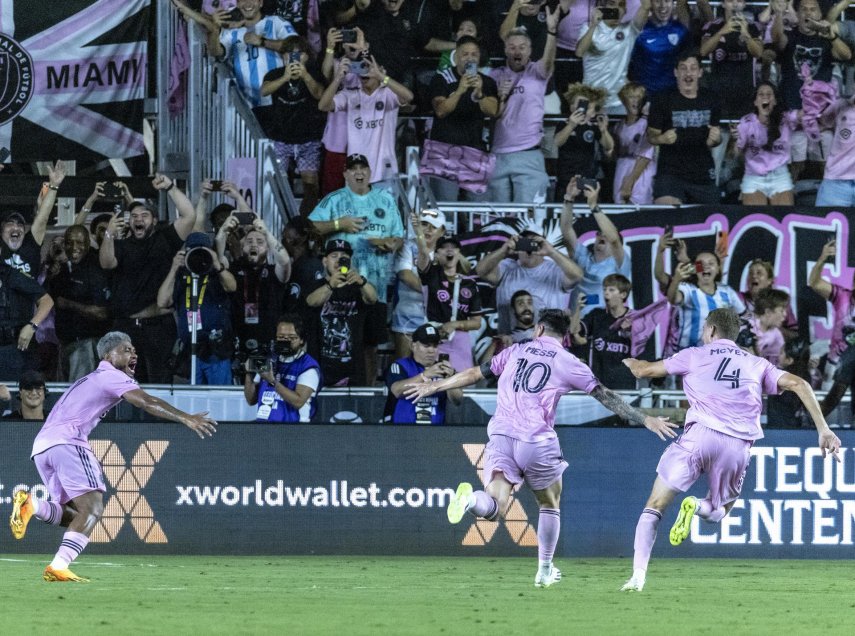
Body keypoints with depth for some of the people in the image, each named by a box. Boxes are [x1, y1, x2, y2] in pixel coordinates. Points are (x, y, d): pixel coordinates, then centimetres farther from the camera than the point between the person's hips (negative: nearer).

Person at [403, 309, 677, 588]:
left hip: (501, 435, 2)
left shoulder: (516, 351, 16)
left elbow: (475, 374, 22)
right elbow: (605, 396, 6)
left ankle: (470, 498, -42)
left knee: (494, 507, -9)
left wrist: (434, 386, 34)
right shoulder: (568, 362, 7)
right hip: (537, 440, -2)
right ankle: (545, 570, 22)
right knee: (550, 504, 21)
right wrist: (645, 420, 11)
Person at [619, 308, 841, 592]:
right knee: (718, 512, 23)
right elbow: (798, 384, 9)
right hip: (739, 446, 2)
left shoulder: (695, 356, 15)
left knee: (654, 507, 6)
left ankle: (638, 575, -10)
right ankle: (699, 506, -14)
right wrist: (823, 430, 7)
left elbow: (644, 370, 21)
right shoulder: (757, 365, 21)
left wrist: (633, 363, 45)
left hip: (700, 434, -2)